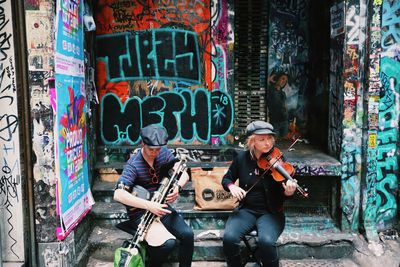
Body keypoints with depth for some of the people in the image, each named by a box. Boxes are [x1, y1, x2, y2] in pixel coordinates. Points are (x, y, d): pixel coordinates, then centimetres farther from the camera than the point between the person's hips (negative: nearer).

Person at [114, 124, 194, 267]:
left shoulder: (164, 153, -4)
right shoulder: (133, 164, -20)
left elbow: (184, 174, 0)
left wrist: (178, 187, -23)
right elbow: (118, 194, -31)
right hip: (140, 212, -5)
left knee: (187, 234, -17)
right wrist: (149, 205, -39)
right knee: (168, 243, -25)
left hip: (160, 206, 5)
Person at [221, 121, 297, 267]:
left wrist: (288, 192, -29)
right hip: (246, 210, 2)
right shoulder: (242, 158, -1)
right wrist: (232, 186, -11)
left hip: (271, 212, -2)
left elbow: (281, 196, -6)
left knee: (266, 241, -31)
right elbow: (226, 179, 12)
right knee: (229, 237, -24)